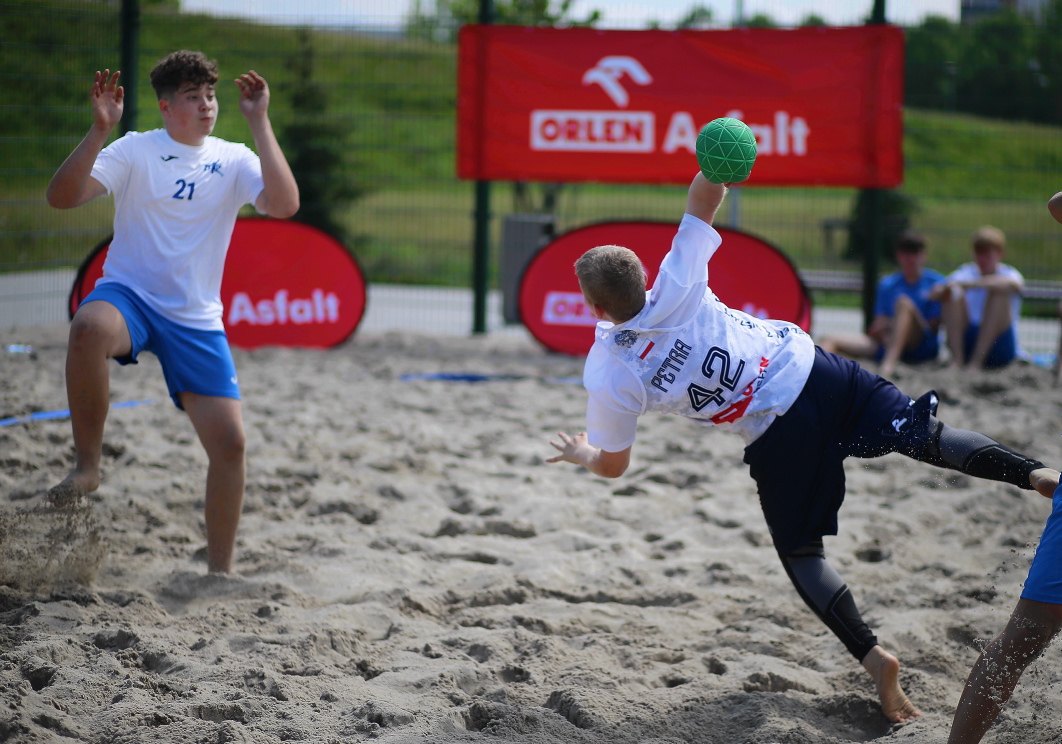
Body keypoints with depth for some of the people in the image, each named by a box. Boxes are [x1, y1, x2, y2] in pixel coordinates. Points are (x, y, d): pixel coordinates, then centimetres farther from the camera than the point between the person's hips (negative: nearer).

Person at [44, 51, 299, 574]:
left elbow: (284, 204, -15)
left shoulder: (233, 161, 4)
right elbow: (62, 197, -14)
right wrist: (99, 130, -26)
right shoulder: (135, 150, -2)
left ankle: (219, 571, 12)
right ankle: (86, 466, -23)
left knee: (229, 441, -5)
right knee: (89, 327, -40)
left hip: (197, 320, 3)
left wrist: (259, 124, -18)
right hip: (128, 295, -3)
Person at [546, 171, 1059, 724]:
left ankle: (872, 656, -1)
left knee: (800, 553, 14)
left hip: (778, 440, -2)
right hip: (814, 370, 2)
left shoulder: (608, 381, -9)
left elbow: (612, 466, 6)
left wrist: (580, 454, 27)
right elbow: (703, 199, -3)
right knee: (923, 436, 4)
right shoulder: (676, 287, -7)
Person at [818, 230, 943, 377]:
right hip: (888, 344, 4)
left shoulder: (936, 282, 4)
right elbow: (879, 325, 10)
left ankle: (889, 364, -48)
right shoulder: (887, 285, 15)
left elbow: (934, 326, -4)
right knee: (831, 341, -11)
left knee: (903, 302, -31)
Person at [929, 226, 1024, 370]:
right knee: (954, 292, -14)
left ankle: (977, 360, -30)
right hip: (965, 343, 3)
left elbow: (1010, 284, -24)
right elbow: (934, 294, -3)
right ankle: (956, 359, -27)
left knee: (999, 292, -22)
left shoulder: (1009, 274, 4)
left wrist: (970, 284, -33)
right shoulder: (965, 273, 14)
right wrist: (942, 290, -28)